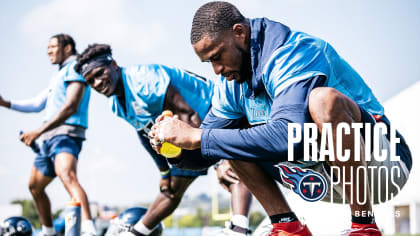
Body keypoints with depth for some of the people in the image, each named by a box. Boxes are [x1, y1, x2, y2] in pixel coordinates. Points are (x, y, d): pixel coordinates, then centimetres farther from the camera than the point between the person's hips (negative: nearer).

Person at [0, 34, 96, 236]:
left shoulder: (75, 67, -4)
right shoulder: (59, 75, 27)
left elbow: (70, 107, -16)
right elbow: (37, 104, 31)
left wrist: (38, 132, -20)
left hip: (65, 134, -10)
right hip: (48, 138, 10)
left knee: (67, 175, -35)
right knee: (35, 187, 20)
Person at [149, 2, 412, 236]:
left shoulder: (293, 52, -22)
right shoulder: (232, 83, 4)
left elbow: (287, 138, -37)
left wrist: (197, 137, -33)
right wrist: (176, 145, -11)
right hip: (326, 178, 8)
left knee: (323, 98, -36)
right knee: (229, 137, 3)